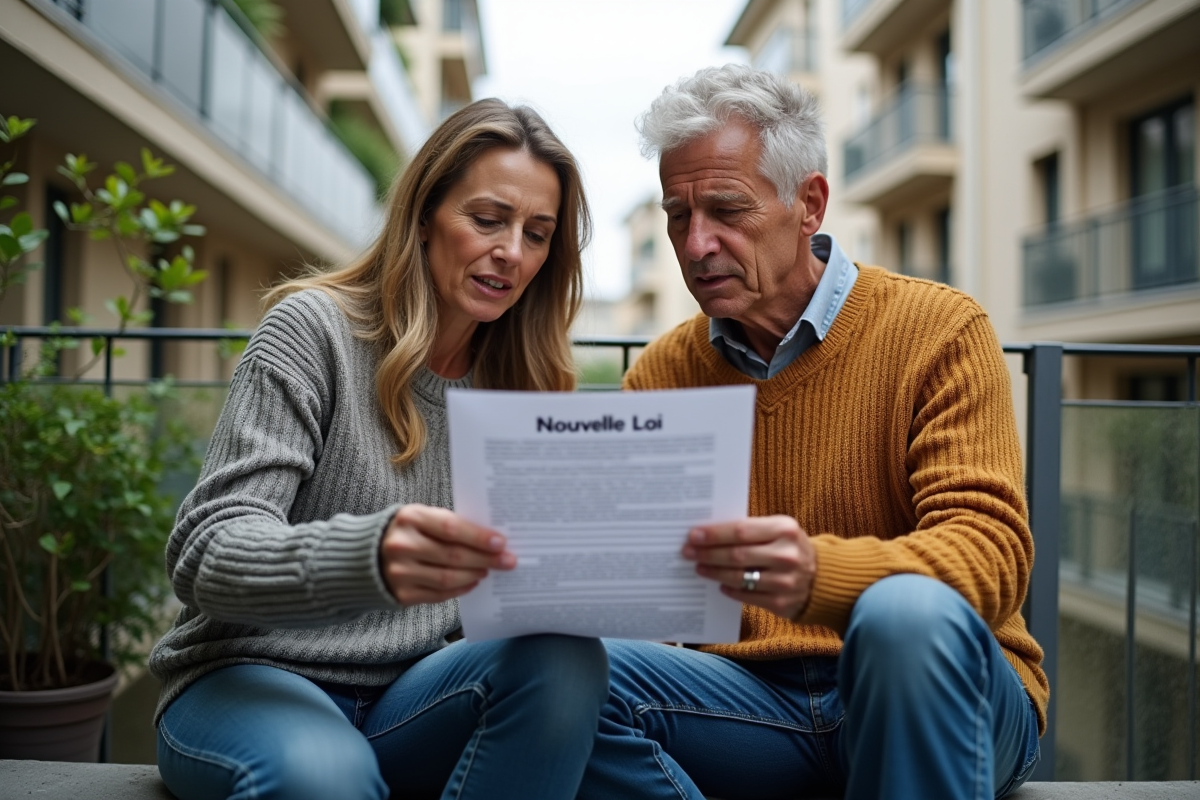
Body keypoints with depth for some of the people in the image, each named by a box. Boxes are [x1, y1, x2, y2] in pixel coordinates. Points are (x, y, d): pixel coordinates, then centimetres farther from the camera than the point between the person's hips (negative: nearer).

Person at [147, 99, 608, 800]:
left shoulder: (521, 385, 9)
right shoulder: (316, 328, -6)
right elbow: (205, 552, -17)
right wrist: (368, 555, -38)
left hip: (407, 700, 5)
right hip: (250, 682, -5)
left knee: (565, 656, -26)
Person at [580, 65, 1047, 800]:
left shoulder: (940, 330, -4)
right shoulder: (661, 374, 7)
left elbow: (993, 552, -14)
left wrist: (817, 572, -34)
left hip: (942, 688, -2)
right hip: (758, 696, 3)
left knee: (908, 613, -36)